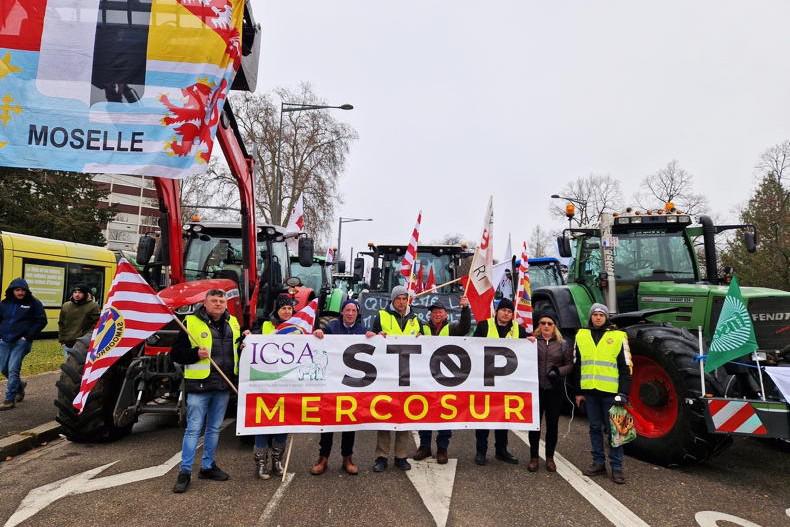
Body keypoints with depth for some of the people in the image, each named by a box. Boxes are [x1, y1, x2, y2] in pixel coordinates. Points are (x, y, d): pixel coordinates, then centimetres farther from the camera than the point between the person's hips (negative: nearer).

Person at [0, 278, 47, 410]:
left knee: (13, 369, -6)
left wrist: (29, 336, -9)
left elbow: (42, 321, -5)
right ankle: (20, 385, 36)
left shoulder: (34, 303, -4)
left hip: (21, 341, -5)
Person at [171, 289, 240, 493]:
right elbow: (176, 353, -4)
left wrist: (245, 340, 3)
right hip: (199, 385, -5)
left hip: (223, 385, 5)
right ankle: (185, 472, 14)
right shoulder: (191, 322, -6)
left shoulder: (232, 322, 9)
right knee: (193, 429, 1)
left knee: (214, 428, 16)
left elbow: (238, 348, 24)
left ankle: (208, 466, 30)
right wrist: (195, 354, -21)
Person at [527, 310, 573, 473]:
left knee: (552, 424, 10)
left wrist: (559, 371, -11)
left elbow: (570, 364, 6)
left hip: (555, 390, 1)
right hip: (536, 388, -1)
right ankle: (534, 457, 18)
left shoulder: (563, 344, 7)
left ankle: (550, 458, 25)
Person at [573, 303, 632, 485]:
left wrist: (623, 393, -7)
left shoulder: (618, 336, -1)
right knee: (595, 428, 12)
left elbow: (626, 368, 0)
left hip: (610, 392, -3)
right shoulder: (581, 336, 7)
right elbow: (576, 365, 11)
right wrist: (578, 391, 8)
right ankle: (599, 463, 23)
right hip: (589, 391, 3)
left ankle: (616, 467, 15)